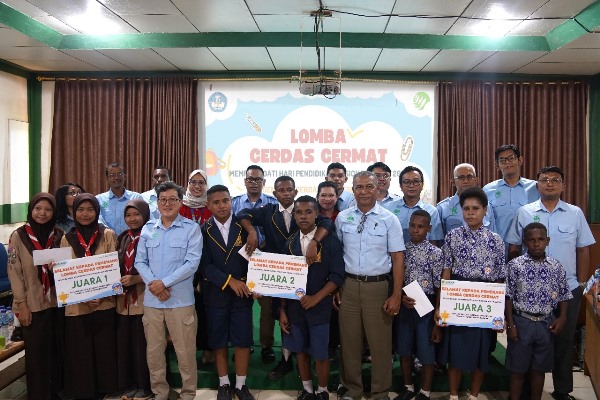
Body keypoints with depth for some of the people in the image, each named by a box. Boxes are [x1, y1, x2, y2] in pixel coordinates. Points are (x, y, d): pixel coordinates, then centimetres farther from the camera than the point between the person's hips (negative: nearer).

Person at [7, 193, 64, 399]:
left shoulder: (59, 235, 4)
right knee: (37, 351, 5)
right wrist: (22, 305, -9)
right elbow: (14, 272, -5)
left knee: (58, 349, 10)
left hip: (57, 302, 3)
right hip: (33, 304, -3)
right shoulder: (19, 236, -4)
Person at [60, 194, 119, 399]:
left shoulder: (108, 235, 1)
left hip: (104, 303, -1)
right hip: (76, 306, 1)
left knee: (105, 351, 6)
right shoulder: (67, 239, 5)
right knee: (80, 353, 7)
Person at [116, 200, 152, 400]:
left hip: (144, 298, -5)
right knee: (124, 342, 10)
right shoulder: (122, 238, 11)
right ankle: (128, 384, 25)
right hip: (123, 298, 6)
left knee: (142, 344, 1)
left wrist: (136, 279, -20)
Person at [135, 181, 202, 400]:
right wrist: (153, 283, -10)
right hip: (151, 299, 4)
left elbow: (192, 262, -10)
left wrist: (164, 282, -14)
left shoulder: (191, 228, -3)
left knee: (185, 351, 3)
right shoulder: (148, 228, 9)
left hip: (181, 299, -4)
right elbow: (140, 261, 7)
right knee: (153, 351, 13)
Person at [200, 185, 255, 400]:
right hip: (215, 294, 0)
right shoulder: (203, 230, -2)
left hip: (242, 293, 1)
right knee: (219, 342, 10)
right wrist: (229, 281, -17)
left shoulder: (243, 227, 1)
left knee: (243, 341, 5)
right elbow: (204, 264, -9)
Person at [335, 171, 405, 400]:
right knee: (349, 340, 11)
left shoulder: (389, 219, -3)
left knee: (380, 342, 6)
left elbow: (398, 258, -3)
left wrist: (396, 295, -7)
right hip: (348, 285, 2)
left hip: (378, 286, -2)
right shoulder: (342, 218, 4)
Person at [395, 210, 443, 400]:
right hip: (404, 306, 4)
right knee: (404, 349, 15)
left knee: (426, 351, 7)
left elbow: (439, 288, -8)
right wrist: (401, 297, -12)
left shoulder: (435, 252, -8)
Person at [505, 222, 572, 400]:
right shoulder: (515, 265, -9)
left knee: (539, 368, 15)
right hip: (521, 322, -2)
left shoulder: (556, 267, 0)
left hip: (546, 324, 2)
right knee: (518, 368, 8)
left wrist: (562, 317, -4)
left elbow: (564, 295, 9)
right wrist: (510, 325, -8)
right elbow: (508, 297, -6)